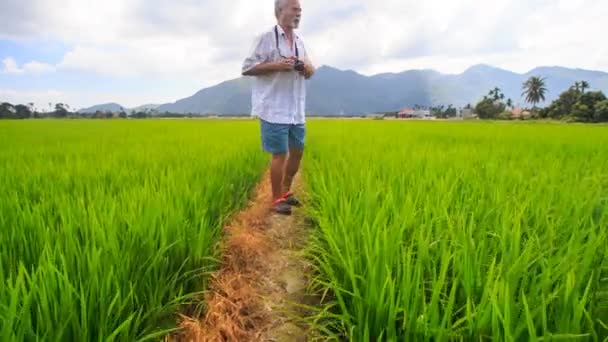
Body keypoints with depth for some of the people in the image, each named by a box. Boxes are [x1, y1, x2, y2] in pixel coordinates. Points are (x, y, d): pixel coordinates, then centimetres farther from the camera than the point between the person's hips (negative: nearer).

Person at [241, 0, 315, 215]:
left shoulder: (299, 41, 17)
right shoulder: (266, 38, -5)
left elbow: (309, 72, 22)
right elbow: (247, 68, -10)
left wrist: (308, 68, -2)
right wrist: (277, 65, -18)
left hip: (296, 111, 7)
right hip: (274, 110, -7)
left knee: (297, 150, 12)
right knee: (280, 154, -5)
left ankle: (286, 191, 30)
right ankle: (277, 200, 10)